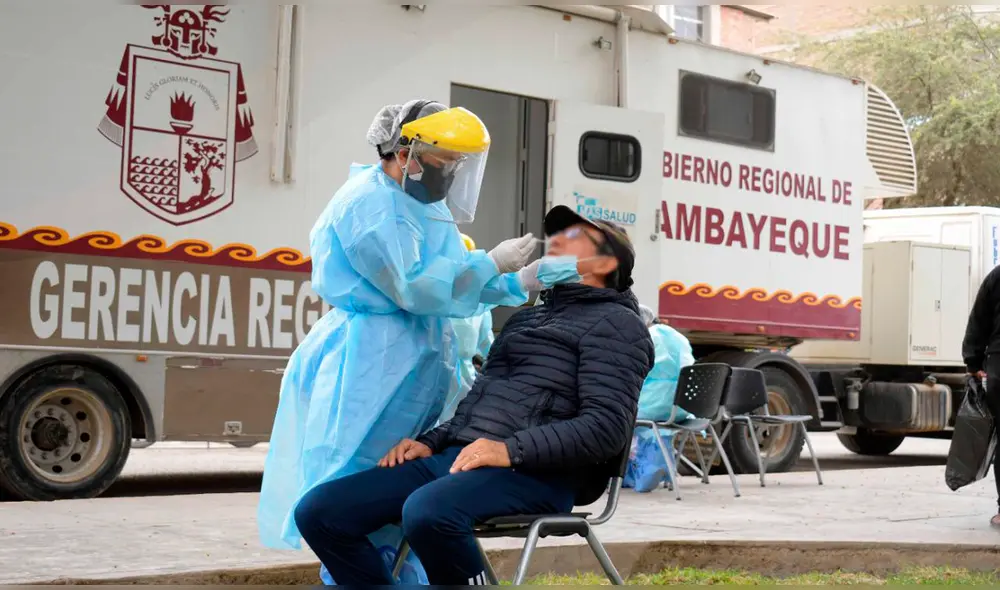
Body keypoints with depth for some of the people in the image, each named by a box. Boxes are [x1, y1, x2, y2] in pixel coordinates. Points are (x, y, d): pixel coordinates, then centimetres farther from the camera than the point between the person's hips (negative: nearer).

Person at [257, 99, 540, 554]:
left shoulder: (426, 204, 15)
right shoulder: (370, 204, -15)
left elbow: (454, 281, 15)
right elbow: (413, 287, -21)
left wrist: (518, 283, 1)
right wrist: (491, 263, -16)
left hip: (414, 369, 9)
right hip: (367, 366, -9)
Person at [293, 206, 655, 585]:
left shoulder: (614, 323, 3)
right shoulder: (525, 318, 29)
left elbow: (608, 427, -11)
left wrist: (512, 450, -20)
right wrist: (431, 442, 10)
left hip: (533, 472, -8)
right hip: (456, 456, 8)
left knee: (427, 512, -39)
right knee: (319, 511, -10)